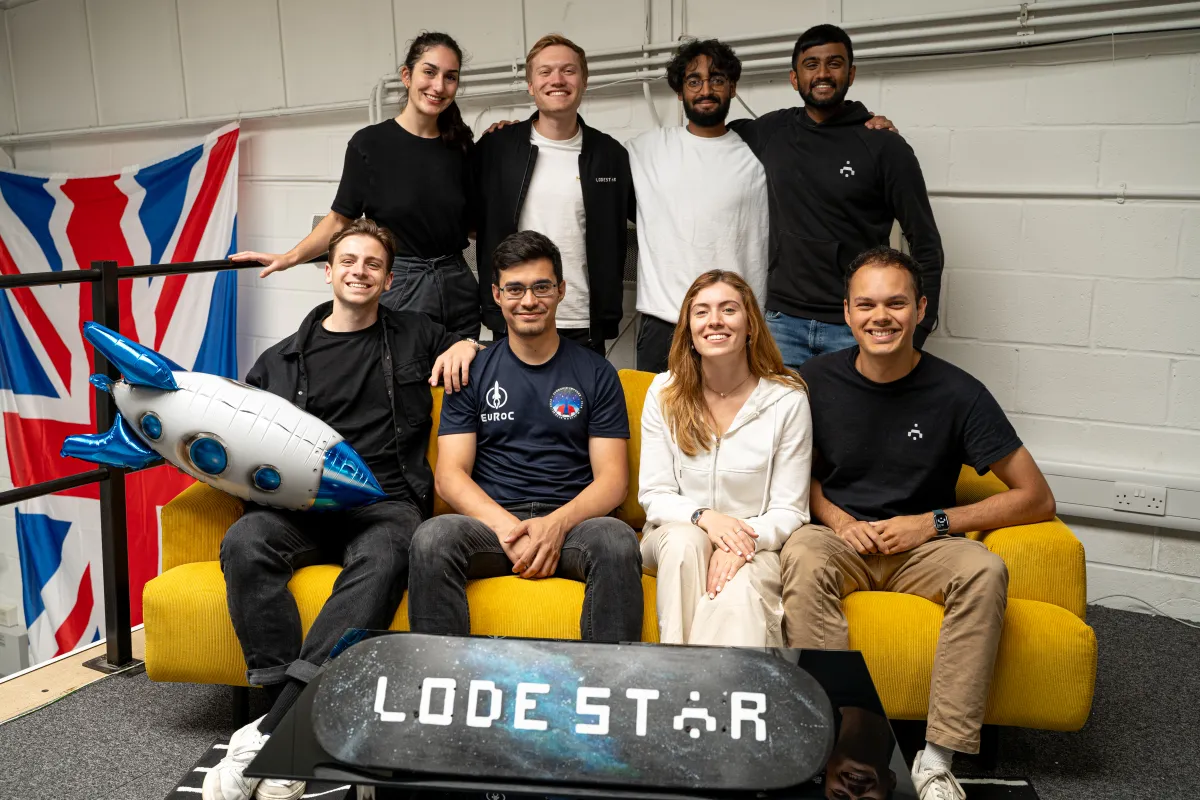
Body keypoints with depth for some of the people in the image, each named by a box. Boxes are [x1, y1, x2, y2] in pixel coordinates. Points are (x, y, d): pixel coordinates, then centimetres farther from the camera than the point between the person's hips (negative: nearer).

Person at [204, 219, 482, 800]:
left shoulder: (415, 338, 20)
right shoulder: (281, 361, 21)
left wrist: (466, 345, 6)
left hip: (385, 501, -1)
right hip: (298, 502, 2)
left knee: (383, 557, -37)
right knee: (244, 542, -32)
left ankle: (272, 731, -38)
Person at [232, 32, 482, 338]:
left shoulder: (461, 146, 5)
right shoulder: (370, 142, -6)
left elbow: (474, 223, 10)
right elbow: (341, 219, -2)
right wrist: (289, 257, -13)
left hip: (458, 289, 3)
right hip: (398, 289, -3)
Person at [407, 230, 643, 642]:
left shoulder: (596, 373, 10)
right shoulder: (473, 372, 12)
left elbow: (612, 478, 4)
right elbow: (450, 474, 4)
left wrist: (557, 523, -17)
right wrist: (506, 526, -15)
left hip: (571, 520, 0)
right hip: (490, 520, 1)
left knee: (617, 540, -34)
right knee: (432, 537, -32)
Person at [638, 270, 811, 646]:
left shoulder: (787, 398, -5)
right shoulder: (664, 393, 1)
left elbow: (789, 510, -4)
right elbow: (653, 494, -1)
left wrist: (746, 542, -25)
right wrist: (703, 517, -22)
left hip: (756, 545, -2)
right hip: (677, 538, 2)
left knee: (738, 590, -35)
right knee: (685, 540, -33)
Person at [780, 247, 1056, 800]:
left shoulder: (957, 394, -7)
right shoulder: (817, 380, -2)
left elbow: (1036, 499, -3)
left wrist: (934, 523, -11)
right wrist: (837, 518, -6)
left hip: (922, 547, 0)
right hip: (841, 540, 0)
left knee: (984, 569, -31)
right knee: (801, 555, -33)